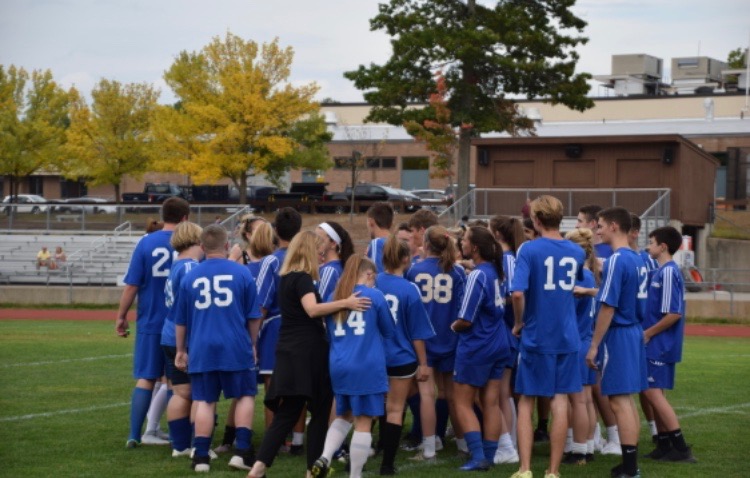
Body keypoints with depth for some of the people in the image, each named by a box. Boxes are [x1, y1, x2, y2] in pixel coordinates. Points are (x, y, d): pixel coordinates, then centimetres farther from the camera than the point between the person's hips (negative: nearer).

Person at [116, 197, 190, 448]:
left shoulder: (146, 243, -2)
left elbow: (131, 285, -4)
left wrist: (121, 316, 6)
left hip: (150, 323, 1)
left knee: (145, 380, 6)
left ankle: (134, 435, 2)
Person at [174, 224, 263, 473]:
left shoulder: (190, 277, 4)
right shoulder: (242, 273, -1)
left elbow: (181, 320, 11)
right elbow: (254, 316, 6)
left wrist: (181, 351, 22)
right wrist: (252, 344, 20)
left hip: (201, 349, 2)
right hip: (236, 348, -1)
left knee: (204, 401, 6)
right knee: (245, 396, 11)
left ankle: (201, 456, 6)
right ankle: (242, 451, 4)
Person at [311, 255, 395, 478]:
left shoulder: (334, 298, 11)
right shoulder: (375, 296, -2)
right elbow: (389, 331, 9)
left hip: (338, 366, 5)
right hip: (367, 367, -5)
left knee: (344, 416, 21)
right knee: (363, 423, 0)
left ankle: (324, 458, 0)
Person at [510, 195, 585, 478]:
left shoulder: (529, 249, -12)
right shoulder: (575, 252, 4)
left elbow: (517, 293, -21)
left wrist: (519, 323, -7)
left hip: (535, 338, -3)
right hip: (567, 338, 3)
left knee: (526, 403, 8)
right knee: (560, 402, 5)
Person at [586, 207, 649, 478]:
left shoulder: (617, 260, -16)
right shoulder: (637, 260, 11)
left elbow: (608, 306, -18)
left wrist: (594, 345, -14)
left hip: (618, 334, -9)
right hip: (634, 332, 9)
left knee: (619, 401, -6)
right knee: (626, 399, 15)